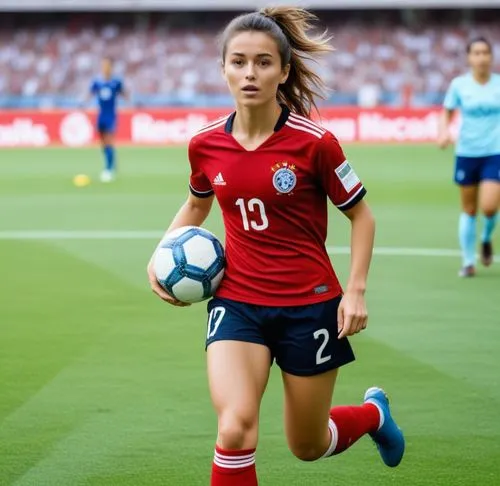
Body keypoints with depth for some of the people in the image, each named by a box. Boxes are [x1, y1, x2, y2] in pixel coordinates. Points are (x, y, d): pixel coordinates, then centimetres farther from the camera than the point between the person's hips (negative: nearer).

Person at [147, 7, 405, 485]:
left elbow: (360, 214, -1)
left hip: (309, 306, -2)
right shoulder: (205, 144, -4)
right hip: (237, 303, 2)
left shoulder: (313, 142, -14)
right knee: (235, 429, -23)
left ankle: (373, 411, 49)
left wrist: (356, 290, -9)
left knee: (308, 447, 14)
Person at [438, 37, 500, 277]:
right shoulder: (459, 84, -1)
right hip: (466, 152, 1)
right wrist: (444, 131, -8)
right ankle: (468, 261, 18)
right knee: (469, 209, 6)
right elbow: (447, 113, 10)